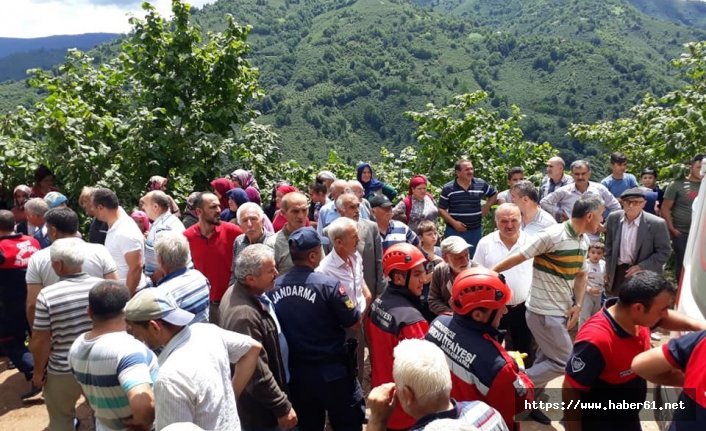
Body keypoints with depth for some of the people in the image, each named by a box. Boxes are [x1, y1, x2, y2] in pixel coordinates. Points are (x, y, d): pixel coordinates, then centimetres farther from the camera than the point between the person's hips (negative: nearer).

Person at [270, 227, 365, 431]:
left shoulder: (273, 287, -6)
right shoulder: (328, 284, -19)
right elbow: (355, 323, -9)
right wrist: (362, 306, 10)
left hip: (296, 374, 5)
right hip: (333, 373, -4)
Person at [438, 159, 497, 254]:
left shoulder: (481, 184, 1)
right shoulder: (448, 188, -5)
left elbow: (494, 194, 19)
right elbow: (441, 209, -2)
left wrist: (486, 207, 5)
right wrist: (453, 222, -14)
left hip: (475, 231, 2)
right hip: (454, 231, -2)